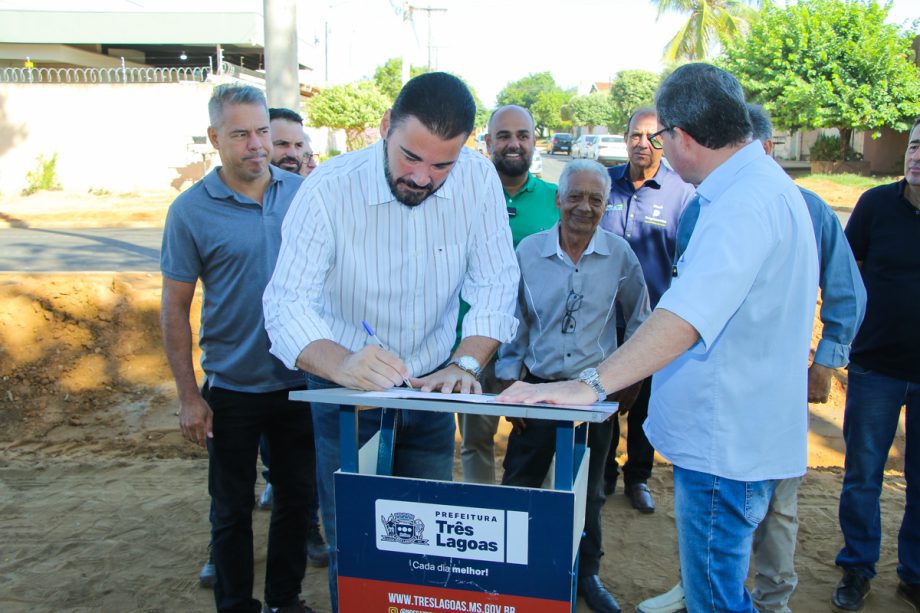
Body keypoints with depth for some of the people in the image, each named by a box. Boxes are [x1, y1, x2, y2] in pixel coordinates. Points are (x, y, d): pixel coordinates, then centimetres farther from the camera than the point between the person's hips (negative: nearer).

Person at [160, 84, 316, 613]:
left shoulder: (303, 193, 0)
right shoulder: (191, 211, -8)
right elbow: (175, 309, -5)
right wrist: (188, 396, -8)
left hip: (300, 381, 3)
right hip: (232, 388, -3)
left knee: (297, 496, 15)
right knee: (233, 508, 12)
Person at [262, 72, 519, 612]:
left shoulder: (478, 178, -13)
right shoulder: (328, 189, -21)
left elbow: (495, 283, -10)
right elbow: (286, 303, -26)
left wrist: (466, 362, -24)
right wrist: (341, 364, -44)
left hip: (431, 388, 3)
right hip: (346, 392, -2)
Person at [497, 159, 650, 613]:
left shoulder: (619, 255, -5)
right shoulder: (528, 252, -5)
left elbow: (638, 319, 8)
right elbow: (512, 321, 2)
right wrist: (509, 382, 0)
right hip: (537, 388, 0)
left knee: (588, 492, 16)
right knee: (518, 485, 5)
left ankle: (586, 573, 35)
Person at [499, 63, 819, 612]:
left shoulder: (743, 204, -24)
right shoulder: (767, 183, 13)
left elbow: (685, 318, -36)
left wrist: (592, 385, -39)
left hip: (726, 444, -11)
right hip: (742, 436, 11)